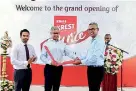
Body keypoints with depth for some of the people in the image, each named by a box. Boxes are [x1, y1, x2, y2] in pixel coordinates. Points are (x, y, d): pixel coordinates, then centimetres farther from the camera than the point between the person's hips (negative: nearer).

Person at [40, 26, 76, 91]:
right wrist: (50, 62, -20)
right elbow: (42, 56, -6)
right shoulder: (46, 44, -1)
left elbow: (69, 53, 0)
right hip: (49, 68, -3)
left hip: (59, 68, 4)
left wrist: (76, 58, -18)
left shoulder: (62, 44, 9)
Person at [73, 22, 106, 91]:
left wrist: (81, 62, -20)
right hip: (91, 68, 10)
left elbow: (94, 58, -26)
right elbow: (88, 53, 22)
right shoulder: (92, 41, 13)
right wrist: (79, 58, 7)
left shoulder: (99, 41, -18)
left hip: (97, 69, -10)